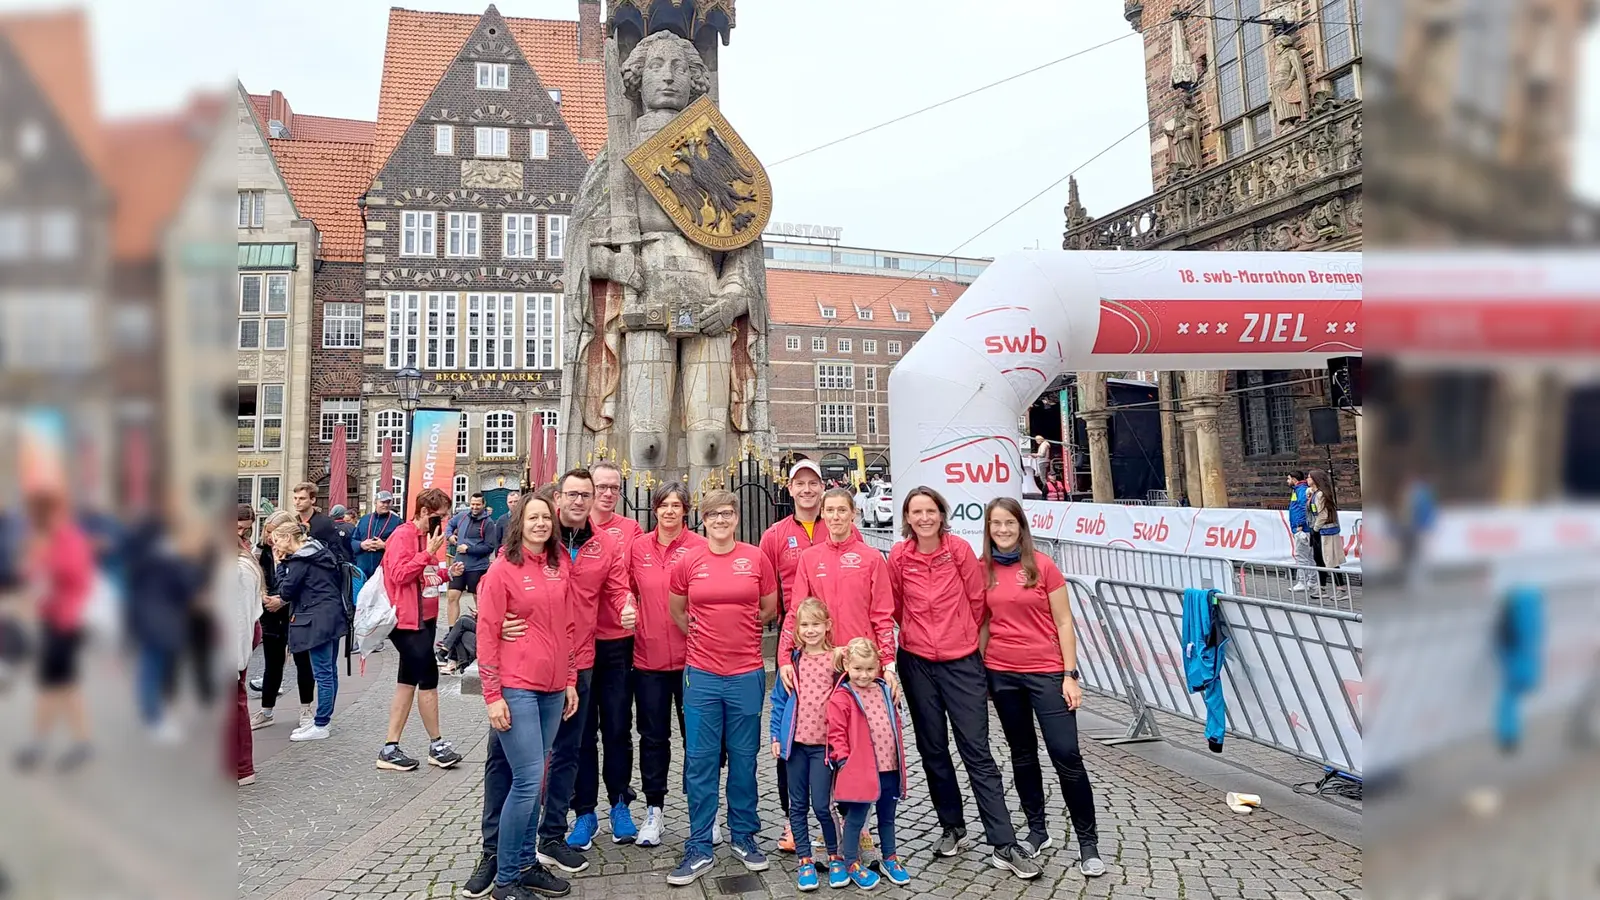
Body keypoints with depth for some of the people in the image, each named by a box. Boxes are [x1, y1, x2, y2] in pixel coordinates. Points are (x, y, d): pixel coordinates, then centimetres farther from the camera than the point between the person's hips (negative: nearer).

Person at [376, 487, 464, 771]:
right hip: (408, 620, -10)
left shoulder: (427, 536, 15)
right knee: (428, 676, -5)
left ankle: (390, 749, 16)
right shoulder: (402, 536, -13)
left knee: (409, 681, 10)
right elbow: (400, 574, -22)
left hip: (424, 617, 10)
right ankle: (437, 744, 8)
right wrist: (429, 553, -23)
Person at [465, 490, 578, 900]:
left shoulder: (560, 567, 8)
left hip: (553, 689, 5)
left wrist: (571, 681, 12)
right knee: (528, 780, -6)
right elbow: (487, 635, -8)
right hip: (516, 688, -5)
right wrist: (492, 696, -11)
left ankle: (525, 863, 25)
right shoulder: (502, 570, -7)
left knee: (533, 780, 12)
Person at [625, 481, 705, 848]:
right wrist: (635, 624, 1)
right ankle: (654, 810, 27)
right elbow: (630, 593, 13)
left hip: (691, 655, -2)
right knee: (653, 735, 13)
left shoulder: (700, 546, -6)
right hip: (648, 655, 3)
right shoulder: (638, 547, 3)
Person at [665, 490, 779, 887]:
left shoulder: (756, 559, -2)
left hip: (747, 673, 0)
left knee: (744, 758, 11)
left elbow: (769, 608, 10)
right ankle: (699, 849, 17)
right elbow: (677, 611, 13)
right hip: (701, 674, 0)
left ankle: (744, 836, 28)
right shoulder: (688, 562, -2)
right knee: (700, 761, 6)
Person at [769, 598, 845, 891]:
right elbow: (779, 700, 7)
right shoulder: (792, 661, 2)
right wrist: (776, 736, 3)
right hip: (795, 743, 3)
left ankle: (835, 857, 20)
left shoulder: (837, 660, -4)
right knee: (797, 805, 9)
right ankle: (804, 861, 21)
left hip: (824, 744, -2)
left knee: (821, 805, -1)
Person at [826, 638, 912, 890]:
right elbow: (836, 734, -12)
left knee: (887, 818, 20)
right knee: (856, 818, 8)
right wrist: (844, 760, -17)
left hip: (889, 768, 6)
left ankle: (890, 859, 35)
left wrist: (899, 759, 16)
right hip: (860, 771, -6)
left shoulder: (884, 691, 7)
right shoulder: (841, 698, -13)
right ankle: (852, 864, 23)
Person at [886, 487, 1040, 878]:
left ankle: (1004, 846, 2)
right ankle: (952, 827, 30)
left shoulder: (960, 549, -9)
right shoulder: (898, 557, -5)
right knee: (933, 750, 12)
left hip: (962, 662, -2)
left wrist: (964, 636, 9)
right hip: (917, 663, 2)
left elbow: (977, 600, 0)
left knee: (977, 751, -2)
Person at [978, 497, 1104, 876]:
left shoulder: (1042, 565, -6)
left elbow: (1063, 622, -4)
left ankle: (1088, 842, 11)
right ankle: (1037, 830, 29)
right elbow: (984, 623, 9)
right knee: (1022, 754, 14)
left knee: (1066, 755, -3)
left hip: (1046, 672, -3)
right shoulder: (983, 570, 2)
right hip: (1001, 673, 3)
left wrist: (1071, 674, -8)